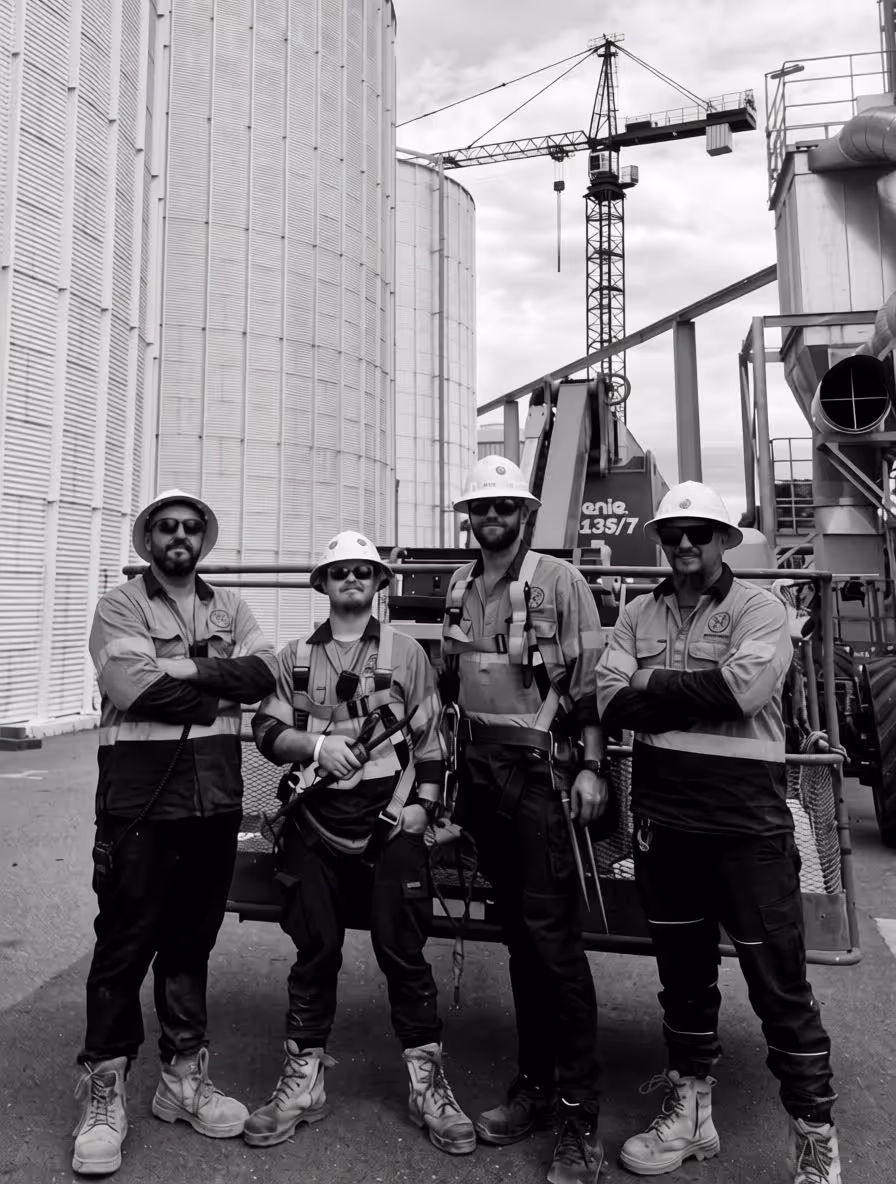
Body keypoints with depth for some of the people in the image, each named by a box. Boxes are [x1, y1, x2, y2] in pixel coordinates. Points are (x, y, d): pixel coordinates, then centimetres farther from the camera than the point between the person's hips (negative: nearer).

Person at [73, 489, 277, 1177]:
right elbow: (134, 689, -18)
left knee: (191, 941, 15)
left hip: (216, 798, 5)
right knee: (125, 945, 5)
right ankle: (104, 1096, 21)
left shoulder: (229, 608, 13)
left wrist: (188, 668, -13)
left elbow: (264, 674, -3)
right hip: (142, 798, -4)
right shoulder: (121, 606, -2)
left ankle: (184, 1080, 30)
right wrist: (219, 687, -9)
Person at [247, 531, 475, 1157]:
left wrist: (423, 804, -5)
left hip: (390, 820, -2)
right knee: (314, 947, 9)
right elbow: (268, 730, 5)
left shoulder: (406, 651, 5)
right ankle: (304, 1078, 25)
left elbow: (430, 737, 4)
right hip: (316, 820, 2)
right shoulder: (296, 656, 11)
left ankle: (428, 1081, 18)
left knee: (402, 948, 3)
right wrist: (317, 743, -13)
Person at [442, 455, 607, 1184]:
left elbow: (590, 682, -9)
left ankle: (580, 1116, 8)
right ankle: (536, 1083, 26)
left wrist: (592, 767, -14)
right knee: (519, 930, 13)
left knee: (553, 935, -5)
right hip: (481, 768, 6)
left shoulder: (559, 581, -6)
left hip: (538, 768, -6)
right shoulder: (460, 587, 12)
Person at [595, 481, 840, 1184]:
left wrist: (655, 685, -10)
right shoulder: (639, 615, 9)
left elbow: (743, 687, -21)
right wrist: (700, 696, -14)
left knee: (778, 979, 5)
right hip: (663, 816, 4)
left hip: (747, 819, -4)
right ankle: (690, 1111, 35)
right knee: (682, 968, 17)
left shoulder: (758, 608, -3)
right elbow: (611, 700, -4)